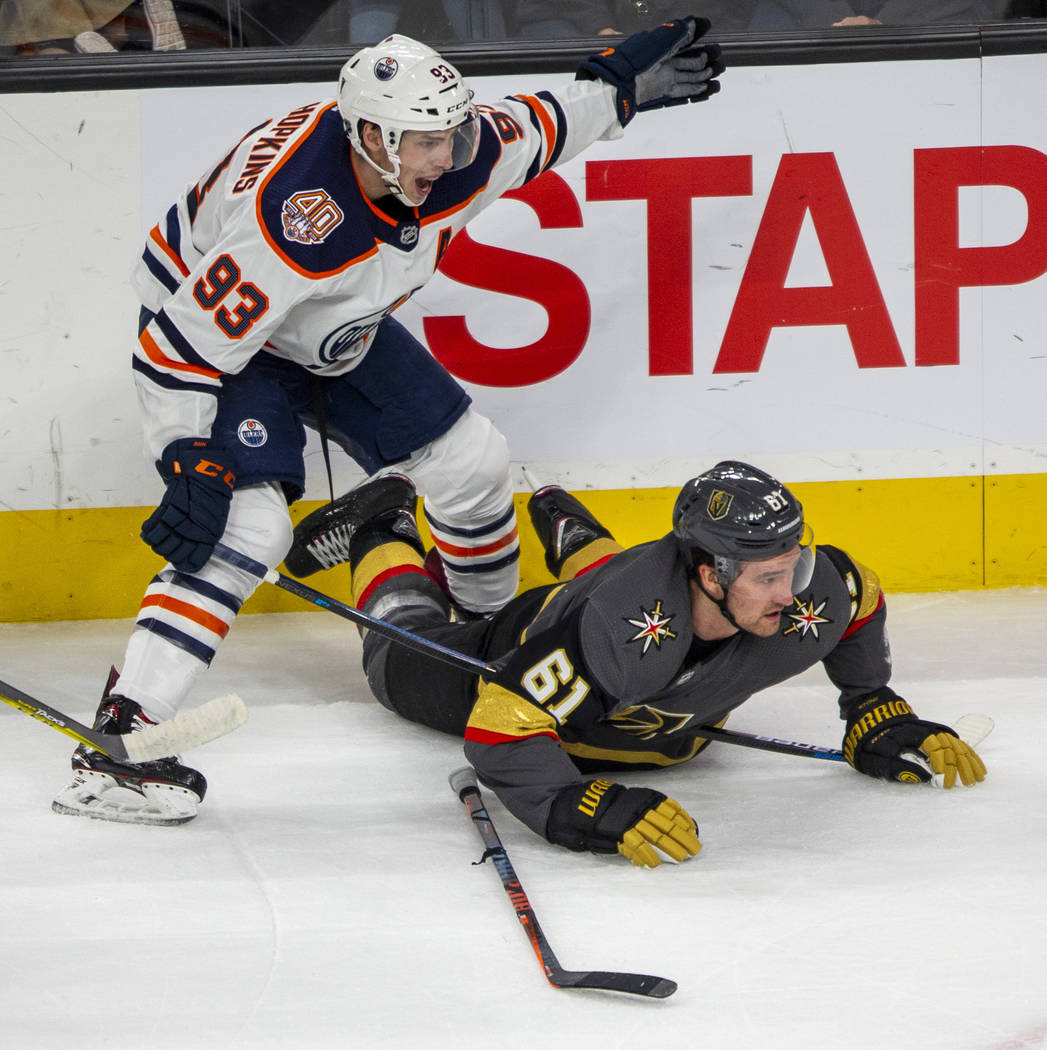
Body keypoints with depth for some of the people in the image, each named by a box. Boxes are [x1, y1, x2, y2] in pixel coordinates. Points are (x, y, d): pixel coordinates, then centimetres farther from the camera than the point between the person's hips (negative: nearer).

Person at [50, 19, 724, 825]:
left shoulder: (458, 161, -20)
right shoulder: (290, 223, -42)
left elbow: (532, 130, 6)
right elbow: (182, 348, -35)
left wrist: (620, 88, 10)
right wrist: (191, 468, -35)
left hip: (337, 328, 8)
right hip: (199, 324, -8)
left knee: (472, 464, 8)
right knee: (247, 524, -26)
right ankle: (117, 741, -28)